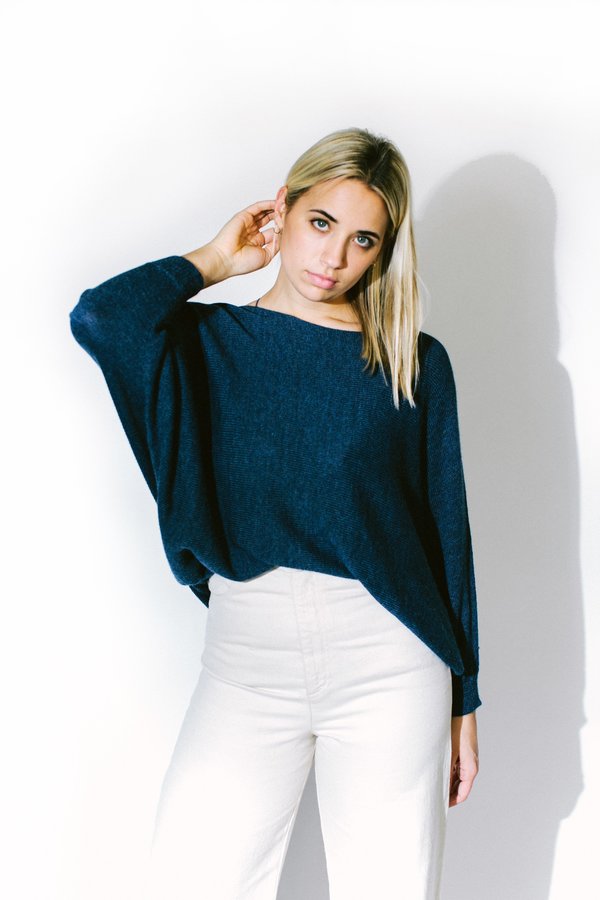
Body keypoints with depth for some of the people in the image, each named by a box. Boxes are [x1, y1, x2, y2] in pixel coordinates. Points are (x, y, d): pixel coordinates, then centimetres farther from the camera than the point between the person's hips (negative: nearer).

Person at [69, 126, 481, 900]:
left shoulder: (417, 364, 7)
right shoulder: (211, 343, 7)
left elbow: (447, 533, 8)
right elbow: (99, 319, -15)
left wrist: (463, 700, 8)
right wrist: (216, 259, 1)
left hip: (389, 659, 0)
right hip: (246, 648, 0)